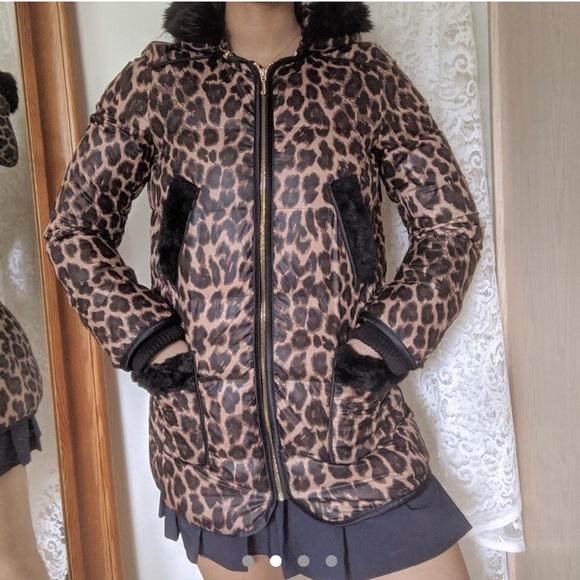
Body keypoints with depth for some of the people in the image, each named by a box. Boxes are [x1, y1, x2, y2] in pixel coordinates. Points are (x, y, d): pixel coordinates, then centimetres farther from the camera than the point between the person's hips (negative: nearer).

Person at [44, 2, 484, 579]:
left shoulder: (365, 74, 5)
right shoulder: (157, 79, 5)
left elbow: (453, 223, 7)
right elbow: (72, 227, 9)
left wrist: (393, 335, -7)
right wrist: (144, 335, -4)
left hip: (356, 432, 0)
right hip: (209, 437, 1)